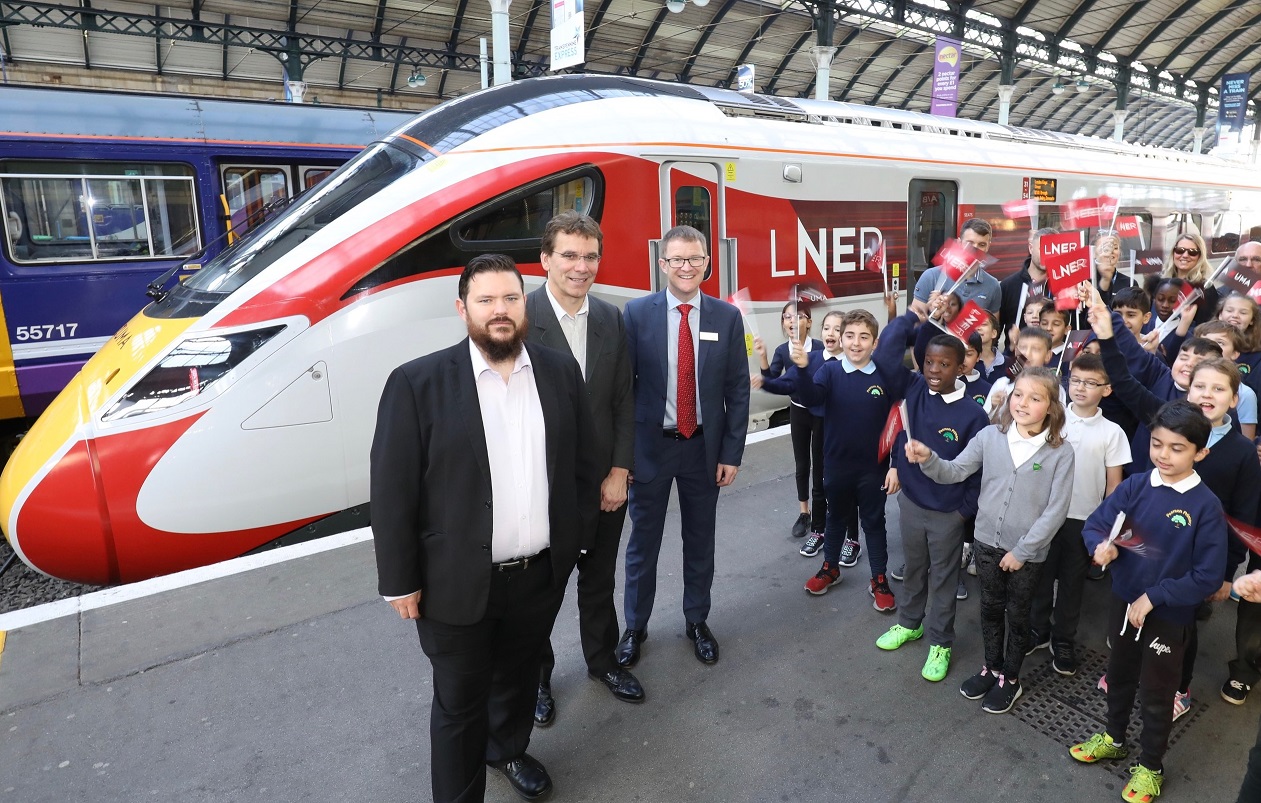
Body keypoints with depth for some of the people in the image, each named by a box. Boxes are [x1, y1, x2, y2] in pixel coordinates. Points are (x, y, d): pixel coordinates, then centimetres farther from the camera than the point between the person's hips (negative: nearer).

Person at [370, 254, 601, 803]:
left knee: (519, 674, 26)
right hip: (458, 583, -3)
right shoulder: (417, 383, -14)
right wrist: (400, 582, -8)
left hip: (542, 573, 4)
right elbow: (392, 491, -11)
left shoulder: (560, 372, -2)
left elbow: (581, 463, 6)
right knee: (459, 703, 14)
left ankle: (509, 749, 54)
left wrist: (579, 536, 7)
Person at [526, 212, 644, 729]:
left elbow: (623, 401, 3)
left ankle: (602, 660, 45)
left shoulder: (612, 319, 2)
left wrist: (619, 472, -2)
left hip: (604, 482, 4)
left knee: (600, 580, 21)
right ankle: (537, 677, 38)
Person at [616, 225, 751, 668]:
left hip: (704, 448, 2)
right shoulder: (637, 313, -6)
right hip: (650, 446, -1)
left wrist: (731, 453, -3)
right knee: (643, 541, 12)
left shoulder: (727, 316, -1)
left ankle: (697, 621, 36)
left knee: (700, 541, 16)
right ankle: (635, 626, 32)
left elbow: (738, 389, 1)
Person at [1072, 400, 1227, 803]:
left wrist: (1153, 597, -19)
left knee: (1156, 693, 16)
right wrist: (1101, 546, -28)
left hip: (1169, 615, -3)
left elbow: (1208, 576, -17)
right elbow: (1095, 523, -6)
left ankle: (1150, 766, 38)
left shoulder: (1207, 506, -18)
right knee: (1119, 674, 23)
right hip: (1123, 601, 3)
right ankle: (1113, 738, 47)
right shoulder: (1135, 486, -10)